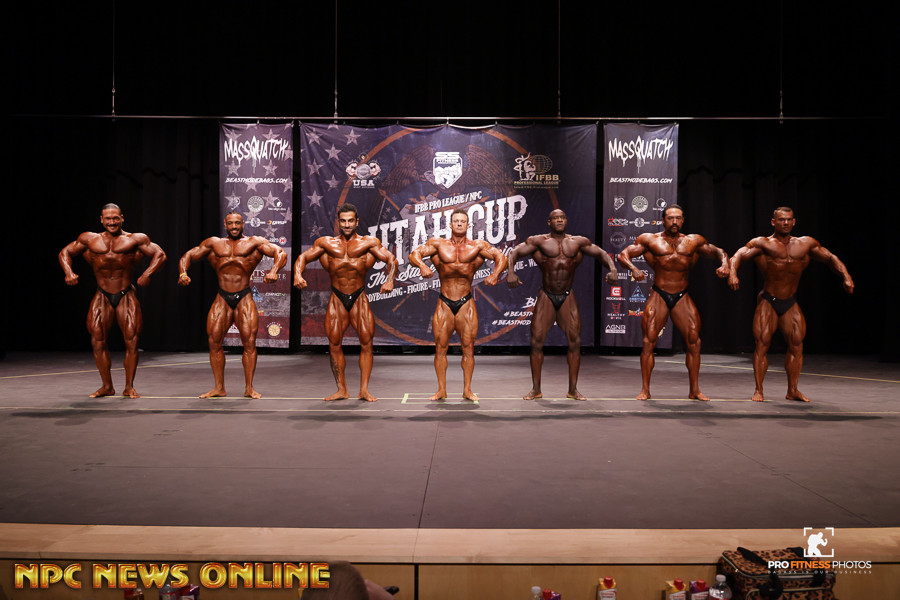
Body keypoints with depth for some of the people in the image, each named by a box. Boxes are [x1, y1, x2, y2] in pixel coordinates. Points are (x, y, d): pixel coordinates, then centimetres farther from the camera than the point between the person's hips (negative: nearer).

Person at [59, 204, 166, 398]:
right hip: (102, 297, 2)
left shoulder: (134, 239, 2)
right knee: (97, 340, -4)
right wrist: (69, 273, 0)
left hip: (126, 296, -2)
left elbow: (159, 254, 0)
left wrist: (146, 274, -16)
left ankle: (129, 387, 5)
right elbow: (65, 252, 19)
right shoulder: (90, 240, 10)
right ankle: (107, 386, 9)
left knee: (131, 340, -7)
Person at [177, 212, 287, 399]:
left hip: (244, 298, -2)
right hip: (222, 299, 2)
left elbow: (281, 254, -2)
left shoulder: (254, 242, 8)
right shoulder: (214, 243, 16)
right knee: (214, 341, -3)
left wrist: (273, 270, -23)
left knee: (249, 342, -10)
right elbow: (188, 256, 16)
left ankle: (249, 388, -1)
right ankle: (219, 388, 7)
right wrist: (183, 273, -5)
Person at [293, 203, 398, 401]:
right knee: (334, 344, -1)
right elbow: (303, 257, 7)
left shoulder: (368, 242, 3)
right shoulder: (326, 243, 8)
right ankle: (342, 390, 8)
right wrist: (298, 275, -14)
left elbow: (391, 260, -3)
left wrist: (390, 280, -22)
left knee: (366, 342, -7)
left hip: (359, 298, -1)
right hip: (337, 298, 1)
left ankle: (364, 390, -1)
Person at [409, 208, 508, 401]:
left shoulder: (477, 246, 4)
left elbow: (501, 257, -3)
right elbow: (414, 254, -3)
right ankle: (441, 390, 8)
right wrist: (422, 265, -26)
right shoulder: (439, 244, 5)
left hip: (466, 303, 0)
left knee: (468, 347, -1)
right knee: (440, 347, -1)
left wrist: (495, 273, -24)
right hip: (444, 303, 0)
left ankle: (467, 390, 8)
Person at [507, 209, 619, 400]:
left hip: (567, 298, 2)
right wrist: (510, 271, -24)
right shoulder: (539, 241, 0)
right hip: (546, 297, -1)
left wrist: (612, 269, -11)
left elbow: (601, 253, 9)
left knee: (575, 341, -4)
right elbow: (515, 253, -5)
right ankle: (536, 389, 6)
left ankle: (573, 389, 6)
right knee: (537, 341, -5)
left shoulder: (578, 242, 5)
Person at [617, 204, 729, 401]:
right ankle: (645, 389, -1)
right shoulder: (650, 240, 5)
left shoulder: (693, 241, 11)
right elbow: (623, 255, -1)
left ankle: (695, 390, 8)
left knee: (694, 342, -4)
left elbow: (718, 252, 17)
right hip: (658, 296, -2)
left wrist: (724, 264, -6)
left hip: (682, 297, 2)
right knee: (649, 341, -10)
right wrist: (633, 269, -22)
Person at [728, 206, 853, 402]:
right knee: (762, 343, -9)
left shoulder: (805, 243, 9)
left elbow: (831, 258, 15)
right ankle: (758, 390, -1)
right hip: (768, 302, -4)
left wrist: (846, 277, 0)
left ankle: (792, 390, 11)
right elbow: (739, 255, -17)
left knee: (797, 344, 0)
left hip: (791, 304, 4)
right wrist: (733, 273, -37)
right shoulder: (763, 243, -4)